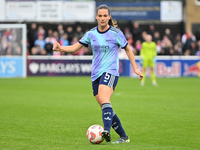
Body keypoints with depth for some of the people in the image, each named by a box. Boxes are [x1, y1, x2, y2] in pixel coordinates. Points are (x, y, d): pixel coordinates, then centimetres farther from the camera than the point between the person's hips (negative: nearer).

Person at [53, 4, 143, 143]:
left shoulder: (116, 33, -1)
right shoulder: (91, 34, 9)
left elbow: (128, 50, 10)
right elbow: (75, 47, 10)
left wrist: (135, 68, 8)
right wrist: (61, 48, -9)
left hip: (110, 71, -5)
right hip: (96, 74, 5)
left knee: (104, 98, -31)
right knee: (106, 109, 4)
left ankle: (107, 131, -47)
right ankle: (124, 136, 16)